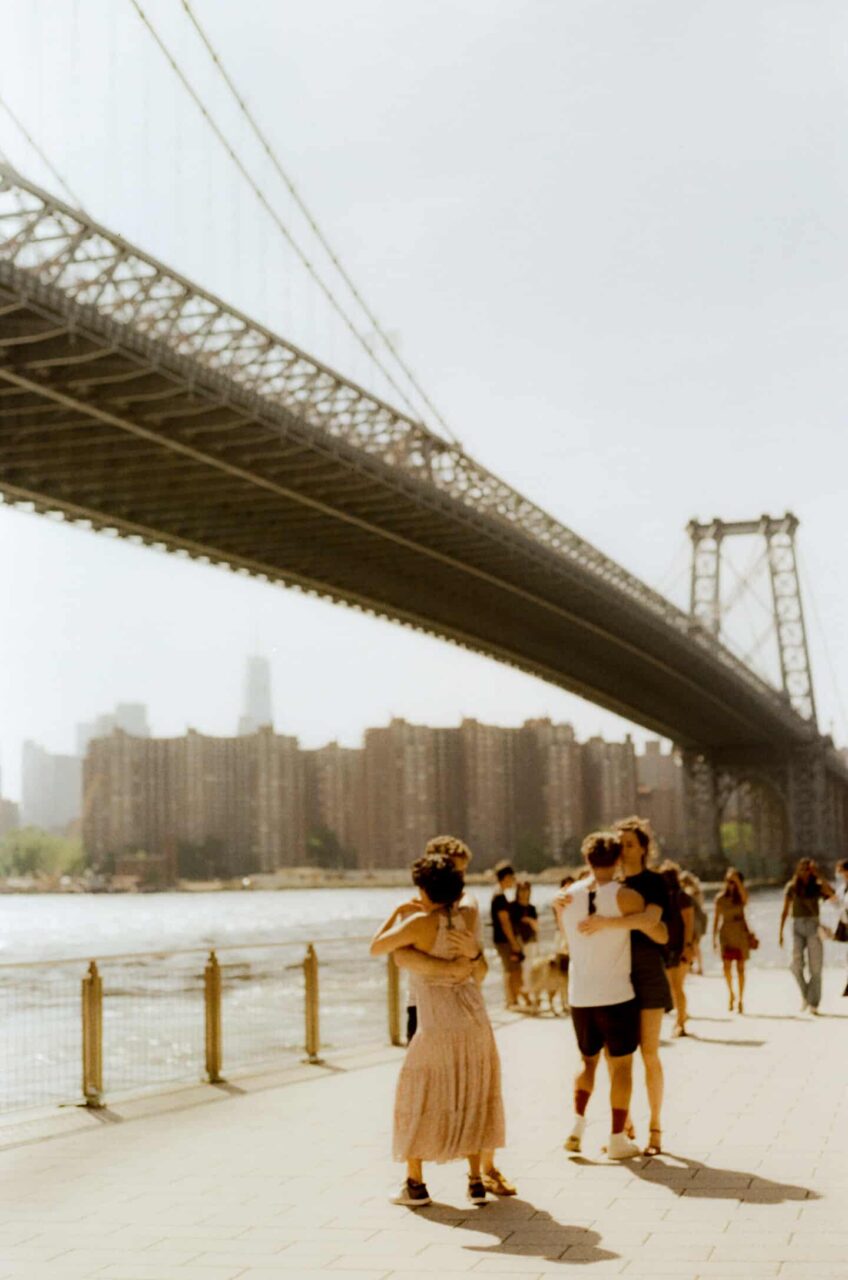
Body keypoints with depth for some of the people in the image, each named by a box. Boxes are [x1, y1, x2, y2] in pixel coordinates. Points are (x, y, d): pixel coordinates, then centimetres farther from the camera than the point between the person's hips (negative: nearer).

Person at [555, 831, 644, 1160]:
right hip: (616, 995, -4)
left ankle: (577, 1122, 5)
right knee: (621, 1065, 8)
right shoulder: (626, 897, -11)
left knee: (588, 1059, 21)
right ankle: (617, 1139, 9)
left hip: (579, 996, 4)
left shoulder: (566, 897, 2)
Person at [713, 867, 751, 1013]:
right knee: (726, 966, -11)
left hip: (741, 935, -1)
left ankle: (740, 1000, 10)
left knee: (740, 968, 1)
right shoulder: (720, 898, 2)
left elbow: (744, 894, -28)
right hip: (726, 935, 1)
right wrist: (714, 937, 5)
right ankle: (730, 993, 13)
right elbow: (716, 918, 7)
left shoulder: (741, 897, -2)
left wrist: (737, 880, -38)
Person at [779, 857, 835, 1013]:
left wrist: (819, 876, -18)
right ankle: (805, 994, 7)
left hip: (813, 927, 0)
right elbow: (785, 911, 6)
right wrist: (780, 932, 1)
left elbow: (830, 893, -19)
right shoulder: (792, 887, 5)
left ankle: (813, 1004, 5)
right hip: (798, 927, 0)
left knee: (815, 968, -2)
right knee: (796, 964, -17)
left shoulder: (817, 887, 3)